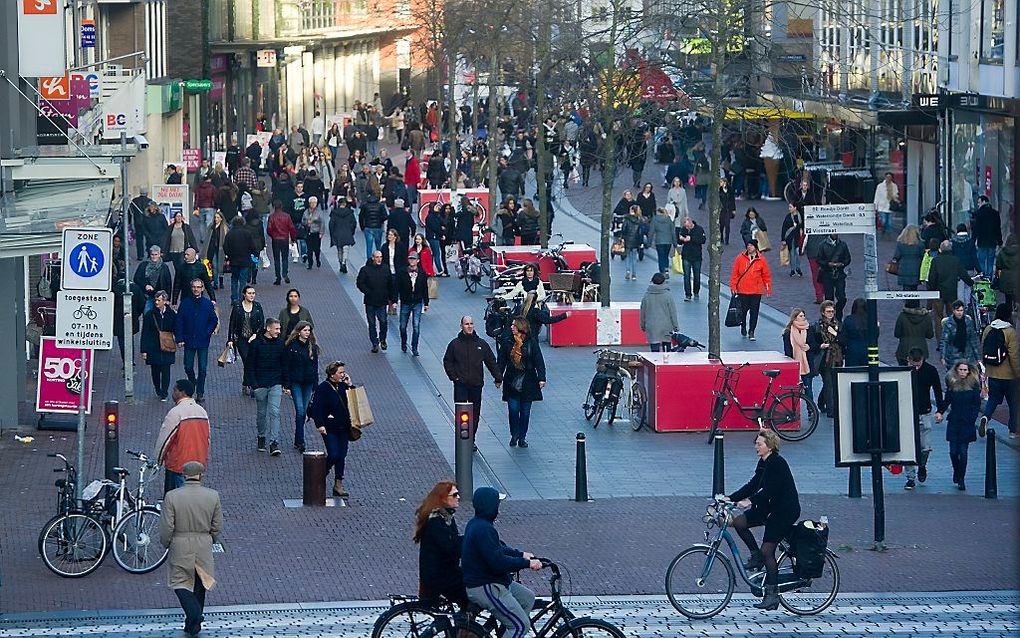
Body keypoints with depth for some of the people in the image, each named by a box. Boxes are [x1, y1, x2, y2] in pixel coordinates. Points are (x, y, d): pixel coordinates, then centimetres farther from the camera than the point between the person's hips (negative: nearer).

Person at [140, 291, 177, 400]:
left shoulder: (171, 314, 0)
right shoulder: (149, 315, -2)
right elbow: (145, 334, -1)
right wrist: (144, 350, -4)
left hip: (167, 348, 0)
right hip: (153, 348, 0)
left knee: (166, 370, -4)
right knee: (155, 371, 8)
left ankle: (163, 394, 2)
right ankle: (158, 391, 26)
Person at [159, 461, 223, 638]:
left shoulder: (172, 497, -12)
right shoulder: (213, 496, -7)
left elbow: (166, 528, -11)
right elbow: (218, 527, -1)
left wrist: (165, 543, 7)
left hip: (180, 546, -2)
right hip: (204, 547, 2)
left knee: (180, 582, 10)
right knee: (199, 583, 18)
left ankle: (193, 612, -14)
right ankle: (193, 623, 24)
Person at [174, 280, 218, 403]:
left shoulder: (208, 304, -2)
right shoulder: (185, 303, -2)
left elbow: (214, 320, 8)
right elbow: (178, 321, 0)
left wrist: (208, 332, -4)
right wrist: (180, 339, -5)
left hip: (203, 342, 0)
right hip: (189, 341, 0)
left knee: (202, 368, 1)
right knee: (188, 367, 7)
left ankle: (200, 393, 11)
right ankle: (192, 382, 36)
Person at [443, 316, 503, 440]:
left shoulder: (481, 344, 7)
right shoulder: (455, 344, 2)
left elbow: (491, 362, 12)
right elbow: (447, 361, 8)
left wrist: (498, 378, 9)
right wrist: (454, 376, -3)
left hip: (476, 384, 2)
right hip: (460, 384, -2)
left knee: (475, 414, 6)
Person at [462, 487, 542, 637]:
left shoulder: (476, 524, 10)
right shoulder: (483, 529, -24)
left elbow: (499, 549, 20)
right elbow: (498, 563, -27)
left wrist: (521, 554, 9)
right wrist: (527, 563, -19)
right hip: (484, 589, -11)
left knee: (528, 598, 20)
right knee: (521, 626, -9)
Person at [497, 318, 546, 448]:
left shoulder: (531, 343, -2)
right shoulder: (507, 343, 2)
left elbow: (539, 362, -2)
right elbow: (501, 362, 5)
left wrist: (541, 378, -11)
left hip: (527, 383, -1)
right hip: (511, 384, 1)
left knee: (525, 412, 5)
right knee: (513, 410, -5)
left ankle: (522, 437, 15)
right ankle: (514, 436, 12)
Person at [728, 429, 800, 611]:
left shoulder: (778, 463, -19)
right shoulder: (764, 463, 10)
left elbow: (769, 490, -26)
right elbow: (753, 485, 8)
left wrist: (749, 501, -34)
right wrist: (730, 499, 0)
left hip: (785, 510, -9)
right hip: (771, 507, 9)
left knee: (768, 550, -11)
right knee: (739, 522, -4)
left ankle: (772, 595, -4)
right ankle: (756, 556, 12)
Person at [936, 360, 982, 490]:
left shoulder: (973, 385, -2)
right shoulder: (951, 384, 5)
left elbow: (977, 405, 1)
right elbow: (947, 401, 12)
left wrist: (972, 418, -9)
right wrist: (940, 412, -2)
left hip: (967, 423, -2)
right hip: (953, 422, 2)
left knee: (963, 451, -4)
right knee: (953, 451, 0)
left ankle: (961, 479, 6)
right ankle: (957, 473, 25)